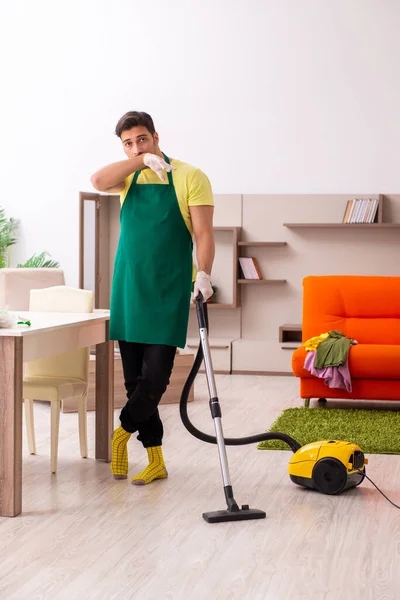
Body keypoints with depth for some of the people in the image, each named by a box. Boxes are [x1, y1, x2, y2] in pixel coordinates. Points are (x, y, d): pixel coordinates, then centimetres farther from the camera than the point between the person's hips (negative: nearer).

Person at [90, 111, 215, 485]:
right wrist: (141, 160, -15)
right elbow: (98, 181, -11)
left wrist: (204, 274, -21)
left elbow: (203, 233, -8)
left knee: (156, 373, -10)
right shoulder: (128, 177, 12)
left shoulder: (189, 177, -1)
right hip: (129, 288, 5)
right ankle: (155, 461, 13)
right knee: (135, 377, 5)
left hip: (169, 290, -4)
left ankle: (123, 431, 12)